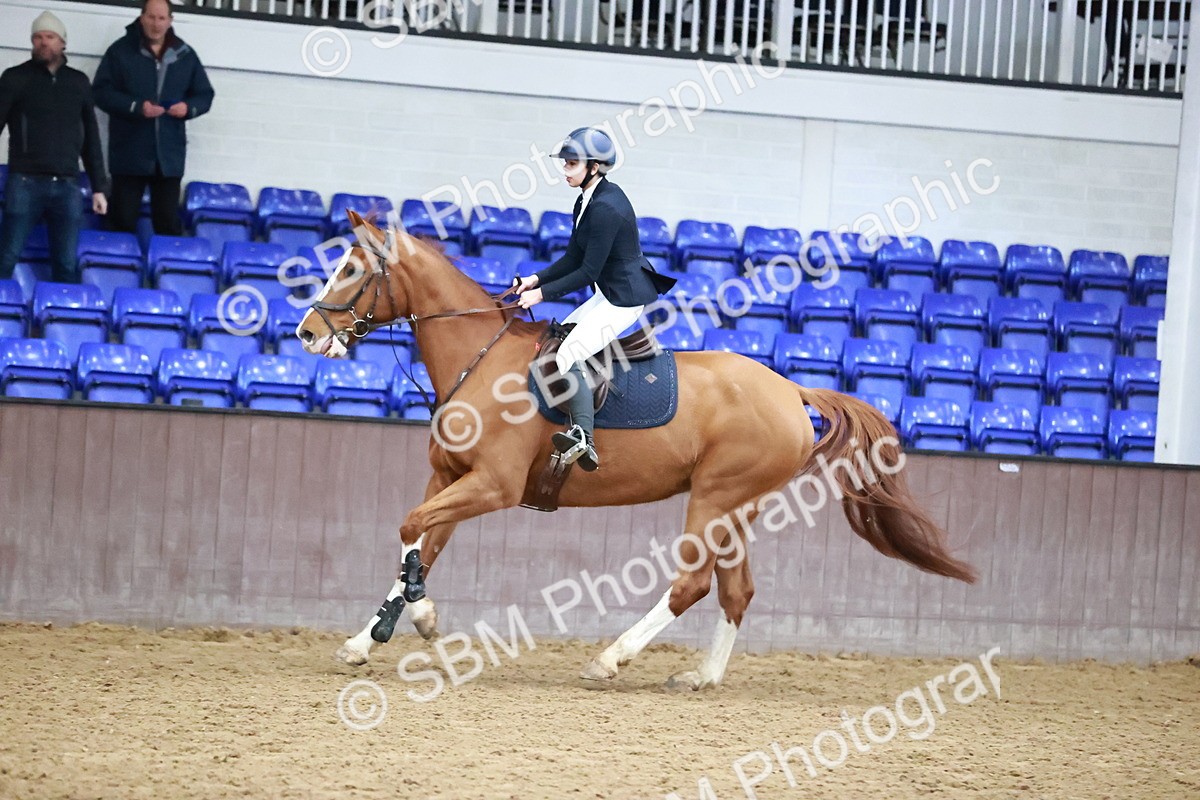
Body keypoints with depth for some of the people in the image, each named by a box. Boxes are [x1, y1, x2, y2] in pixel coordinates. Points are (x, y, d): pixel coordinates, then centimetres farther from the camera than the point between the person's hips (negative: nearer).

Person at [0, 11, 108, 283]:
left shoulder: (79, 82, 14)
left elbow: (90, 136, 18)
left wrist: (98, 187, 14)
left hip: (67, 186, 2)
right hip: (25, 183, -2)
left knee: (67, 265, 0)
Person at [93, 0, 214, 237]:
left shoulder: (186, 55, 9)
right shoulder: (121, 51, -2)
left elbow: (205, 95, 15)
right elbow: (101, 92, -7)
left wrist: (188, 107, -7)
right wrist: (137, 107, -19)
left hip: (169, 155, 2)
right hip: (130, 154, -2)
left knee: (169, 222, 5)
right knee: (124, 219, 2)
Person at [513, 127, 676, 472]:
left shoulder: (606, 208, -23)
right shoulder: (587, 201, 8)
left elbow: (588, 271, -22)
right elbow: (573, 258, 11)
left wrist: (543, 293, -17)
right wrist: (536, 280, -1)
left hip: (626, 299, -11)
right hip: (610, 295, 11)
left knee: (567, 356, -18)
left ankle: (583, 438, -24)